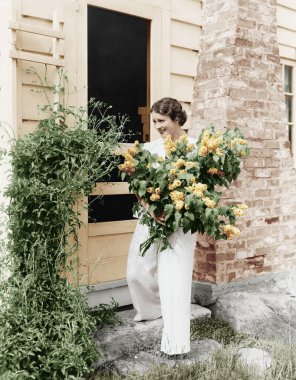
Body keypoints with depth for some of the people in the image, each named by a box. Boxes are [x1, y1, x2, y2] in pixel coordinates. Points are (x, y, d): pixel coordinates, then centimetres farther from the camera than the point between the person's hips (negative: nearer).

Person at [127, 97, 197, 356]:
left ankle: (175, 340, 5)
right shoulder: (150, 148, 4)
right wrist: (149, 208, -20)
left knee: (174, 275, -5)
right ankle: (151, 309, 43)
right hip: (150, 216, 4)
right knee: (137, 271, 13)